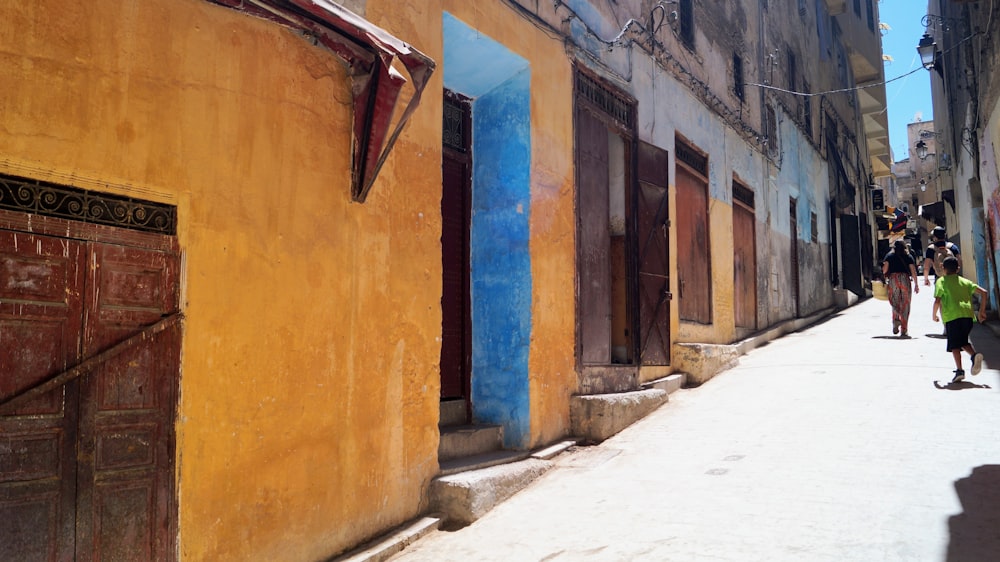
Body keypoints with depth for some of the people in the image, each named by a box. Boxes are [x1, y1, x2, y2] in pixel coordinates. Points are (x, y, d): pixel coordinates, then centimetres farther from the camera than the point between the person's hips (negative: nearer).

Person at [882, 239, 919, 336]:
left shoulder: (889, 256, 10)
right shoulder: (908, 256, 11)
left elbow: (885, 268, -1)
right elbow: (913, 270, 4)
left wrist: (884, 280, 8)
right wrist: (916, 284, 4)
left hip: (893, 278, 0)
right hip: (905, 279, 0)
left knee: (895, 303, 11)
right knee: (905, 305, 3)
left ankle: (896, 319, -17)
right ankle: (904, 330, 1)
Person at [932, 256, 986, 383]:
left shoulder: (941, 281, 6)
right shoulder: (964, 281, 20)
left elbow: (937, 301, -5)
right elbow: (983, 292, 11)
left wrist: (934, 315, 10)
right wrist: (982, 311, 16)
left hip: (952, 316, -5)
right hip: (968, 314, 5)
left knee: (955, 345, -1)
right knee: (963, 341, 20)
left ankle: (959, 370, -10)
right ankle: (974, 355, -8)